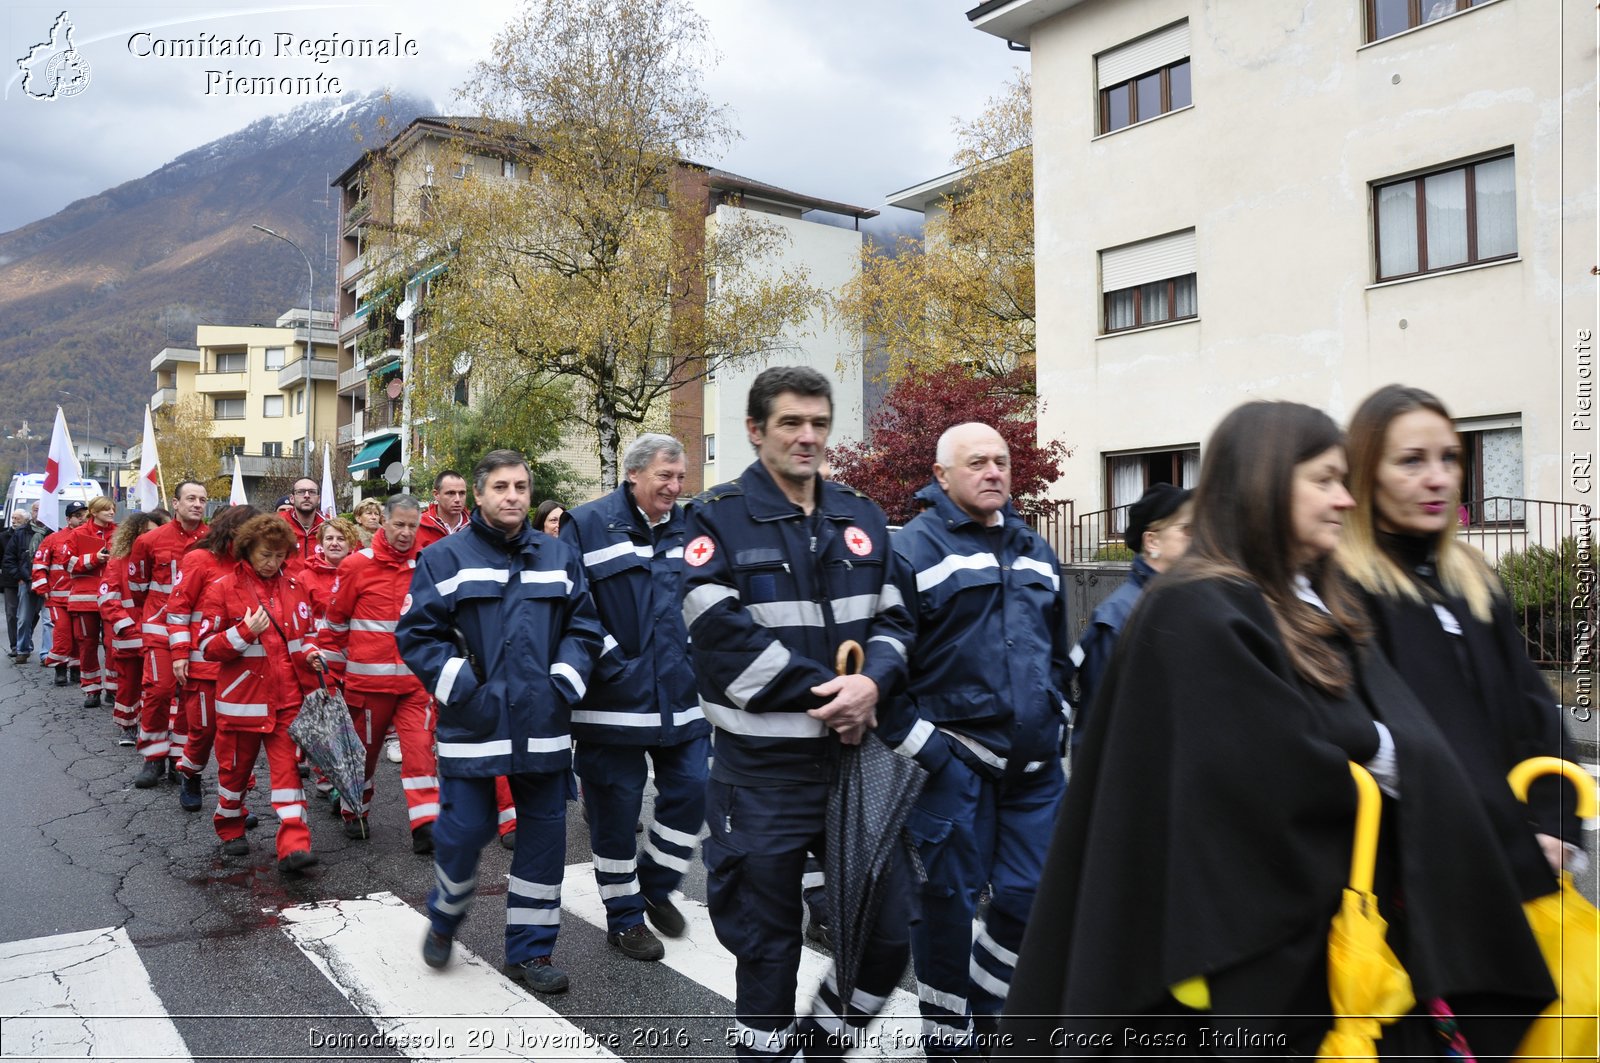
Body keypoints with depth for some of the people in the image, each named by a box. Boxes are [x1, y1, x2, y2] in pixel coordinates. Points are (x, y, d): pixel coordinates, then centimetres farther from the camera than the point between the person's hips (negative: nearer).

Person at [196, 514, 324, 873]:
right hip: (242, 696, -2)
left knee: (288, 768, -5)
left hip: (287, 697, 2)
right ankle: (230, 830, 38)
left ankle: (294, 845, -9)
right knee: (235, 767, 14)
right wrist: (245, 632, -22)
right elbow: (208, 647, -7)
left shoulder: (293, 587, 7)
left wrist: (309, 653, -2)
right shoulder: (222, 589, -5)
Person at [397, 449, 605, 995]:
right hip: (472, 726, -3)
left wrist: (564, 684, -4)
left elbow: (584, 627, 9)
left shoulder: (559, 556, 8)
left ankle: (530, 950, 24)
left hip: (543, 727, 3)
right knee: (463, 831, 2)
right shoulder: (444, 557, -2)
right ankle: (444, 920, 34)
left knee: (545, 835, 8)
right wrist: (462, 688, -13)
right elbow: (416, 634, -5)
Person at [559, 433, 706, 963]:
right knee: (617, 804, 6)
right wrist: (610, 663, -15)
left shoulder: (688, 530, 11)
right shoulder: (588, 525, -6)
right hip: (615, 699, -5)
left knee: (691, 790, 6)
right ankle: (624, 916, 23)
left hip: (680, 697, 5)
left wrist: (695, 660, 8)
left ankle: (655, 884, 32)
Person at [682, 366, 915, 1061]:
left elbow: (893, 618, 8)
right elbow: (722, 634, -16)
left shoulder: (863, 519, 10)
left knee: (887, 937, 10)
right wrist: (825, 695, -17)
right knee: (768, 948, 10)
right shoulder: (718, 519, -5)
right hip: (763, 770, -4)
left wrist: (871, 683, -13)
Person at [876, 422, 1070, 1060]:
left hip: (1035, 763, 6)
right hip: (956, 761, -6)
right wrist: (917, 744, -13)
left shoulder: (1035, 552, 14)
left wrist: (1056, 726, 17)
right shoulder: (915, 548, -8)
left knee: (1030, 896, 10)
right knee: (949, 899, 5)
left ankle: (983, 1006, 35)